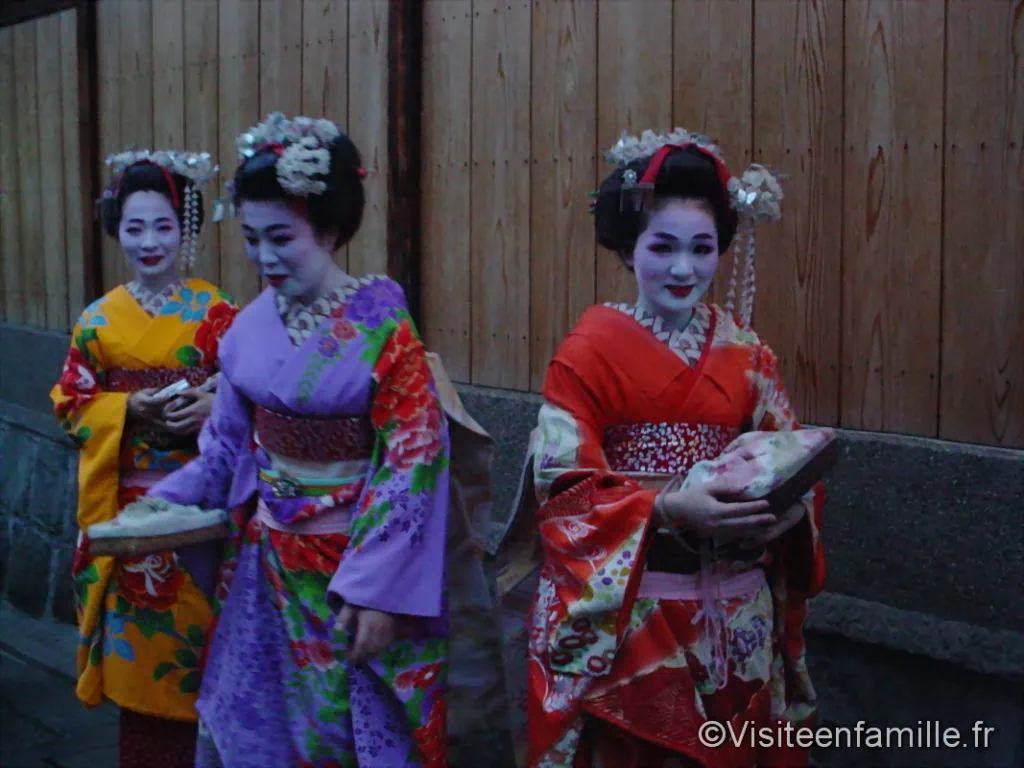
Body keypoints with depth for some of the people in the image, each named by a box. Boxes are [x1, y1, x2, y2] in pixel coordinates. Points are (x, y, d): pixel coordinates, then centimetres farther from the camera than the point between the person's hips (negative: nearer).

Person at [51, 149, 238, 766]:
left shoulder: (215, 311, -2)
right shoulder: (99, 320, 6)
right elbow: (72, 403, 6)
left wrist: (213, 407, -21)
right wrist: (129, 409, -11)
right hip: (130, 500, 2)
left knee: (197, 620, 0)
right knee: (139, 627, 7)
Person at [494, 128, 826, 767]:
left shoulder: (746, 353, 5)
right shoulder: (591, 350, -7)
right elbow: (563, 490, -13)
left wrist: (786, 505, -17)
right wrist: (671, 507, -26)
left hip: (735, 617, 4)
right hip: (624, 610, -4)